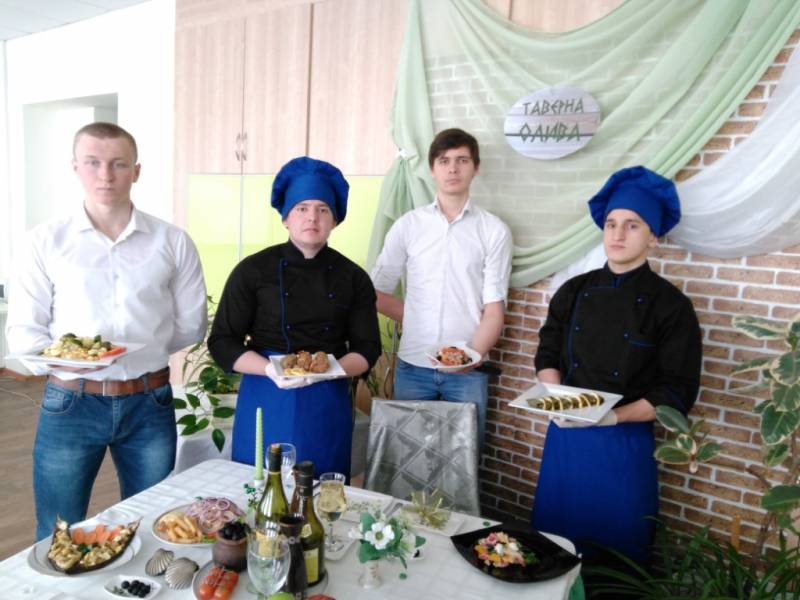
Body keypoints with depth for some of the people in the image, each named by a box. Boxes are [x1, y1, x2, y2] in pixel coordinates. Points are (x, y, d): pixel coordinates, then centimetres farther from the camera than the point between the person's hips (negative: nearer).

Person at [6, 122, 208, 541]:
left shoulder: (173, 242, 1)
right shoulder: (45, 242, -1)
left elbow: (190, 326, 3)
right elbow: (22, 330, -1)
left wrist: (138, 354, -5)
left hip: (150, 402, 1)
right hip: (70, 402, 0)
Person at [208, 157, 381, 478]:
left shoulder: (353, 278, 3)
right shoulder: (253, 270, -3)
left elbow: (367, 349, 4)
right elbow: (222, 343, -3)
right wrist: (270, 370, -19)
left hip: (328, 405, 2)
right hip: (266, 401, -1)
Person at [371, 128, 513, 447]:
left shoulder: (494, 231, 1)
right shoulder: (408, 225, 5)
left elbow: (494, 309, -2)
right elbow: (377, 293, 7)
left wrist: (474, 354, -17)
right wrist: (417, 319, 1)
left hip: (467, 370, -1)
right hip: (412, 365, 1)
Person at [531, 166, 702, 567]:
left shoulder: (670, 305, -9)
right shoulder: (575, 291, 2)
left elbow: (678, 392, -10)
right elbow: (547, 355, 7)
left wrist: (613, 417, -21)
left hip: (624, 444, -3)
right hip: (565, 438, 3)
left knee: (615, 550, 12)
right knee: (554, 541, 16)